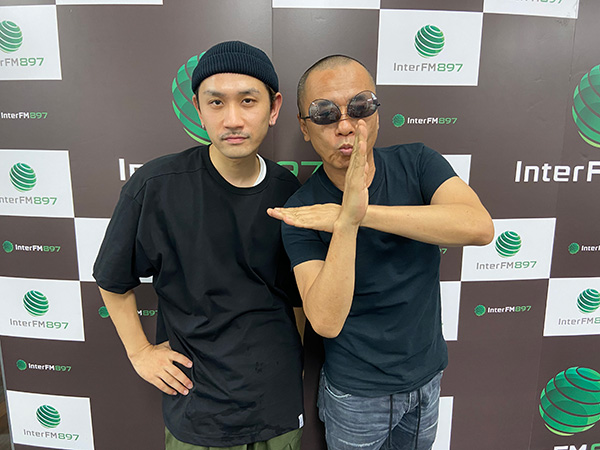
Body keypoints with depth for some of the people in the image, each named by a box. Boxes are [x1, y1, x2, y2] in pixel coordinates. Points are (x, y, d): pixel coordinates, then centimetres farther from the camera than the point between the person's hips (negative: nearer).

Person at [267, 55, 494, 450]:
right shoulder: (301, 210, -19)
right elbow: (326, 322, -29)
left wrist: (364, 212, -36)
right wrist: (348, 221, -41)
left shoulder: (416, 162, -11)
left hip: (427, 375, 3)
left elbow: (480, 227, -30)